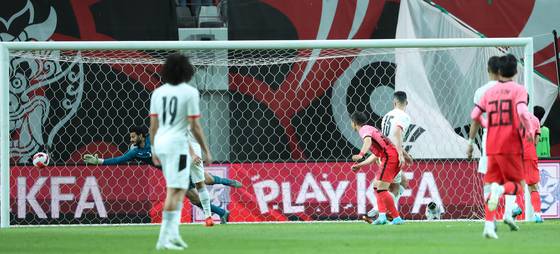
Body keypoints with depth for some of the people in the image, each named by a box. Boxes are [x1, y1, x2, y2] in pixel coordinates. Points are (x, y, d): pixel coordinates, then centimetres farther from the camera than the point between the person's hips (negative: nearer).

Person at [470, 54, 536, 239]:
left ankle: (489, 224, -3)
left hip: (492, 146, 4)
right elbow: (522, 112, -19)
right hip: (511, 146, -4)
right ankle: (500, 189, -29)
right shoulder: (518, 90, -3)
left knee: (491, 185, 10)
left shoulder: (489, 92, 11)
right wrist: (530, 130, -7)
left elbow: (474, 115, 11)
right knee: (515, 184, 6)